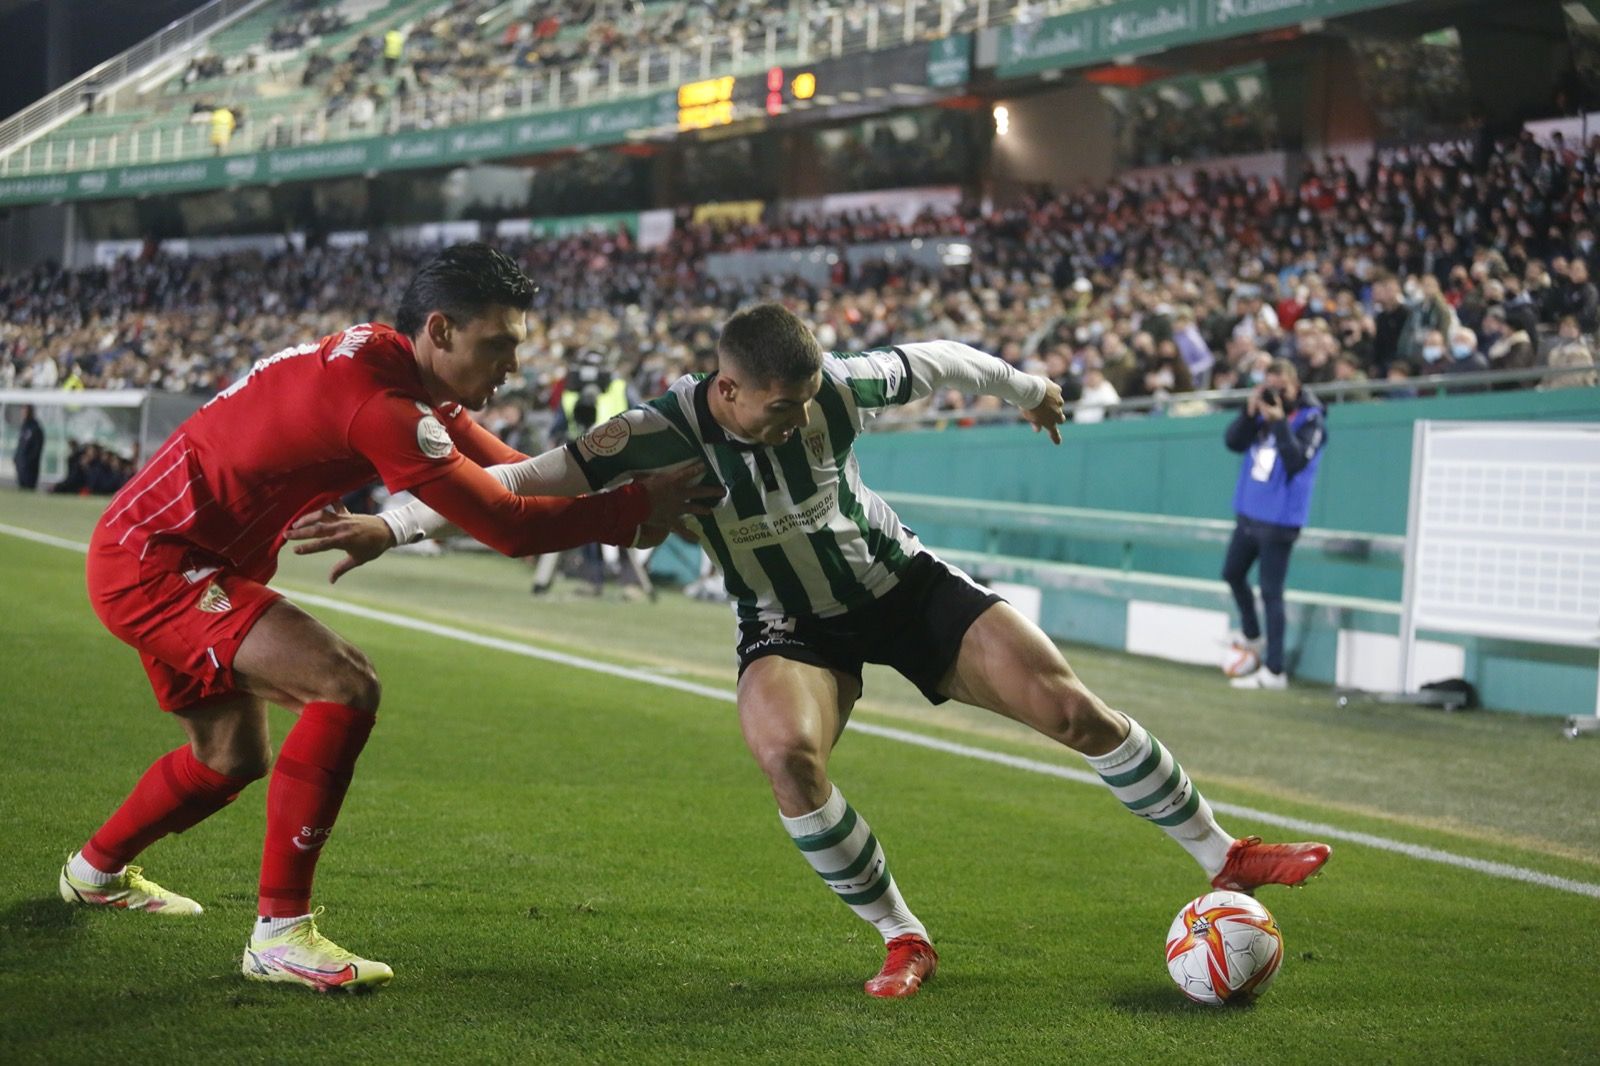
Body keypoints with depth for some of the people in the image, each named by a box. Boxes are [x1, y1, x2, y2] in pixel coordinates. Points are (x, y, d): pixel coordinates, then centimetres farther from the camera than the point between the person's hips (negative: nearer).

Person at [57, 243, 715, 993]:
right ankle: (280, 932, -17)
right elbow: (507, 524, -27)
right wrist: (638, 508, -20)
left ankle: (96, 871, 50)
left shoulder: (386, 366, 3)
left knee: (231, 760, 24)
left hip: (155, 555, 11)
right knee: (346, 686, -23)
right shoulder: (377, 400, -28)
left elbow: (516, 473, 5)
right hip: (151, 563, -11)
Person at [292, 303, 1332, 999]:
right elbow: (531, 478, -34)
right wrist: (393, 526, -43)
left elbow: (934, 361, 0)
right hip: (791, 624, -1)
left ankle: (1224, 856, 13)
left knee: (1071, 708, -9)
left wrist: (1024, 385, 18)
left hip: (903, 581, 1)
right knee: (785, 750, -33)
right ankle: (903, 939, -11)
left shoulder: (834, 387, -21)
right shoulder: (669, 432, -27)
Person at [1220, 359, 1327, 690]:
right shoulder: (1264, 410, 7)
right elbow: (1233, 442, 1)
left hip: (1279, 519, -8)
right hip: (1249, 512, 8)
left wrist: (1279, 422, -26)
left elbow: (1296, 461, -24)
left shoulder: (1311, 420, -12)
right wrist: (1250, 411, -12)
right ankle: (1251, 639, 41)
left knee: (1270, 592, -7)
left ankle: (1274, 671, -5)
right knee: (1233, 573, 20)